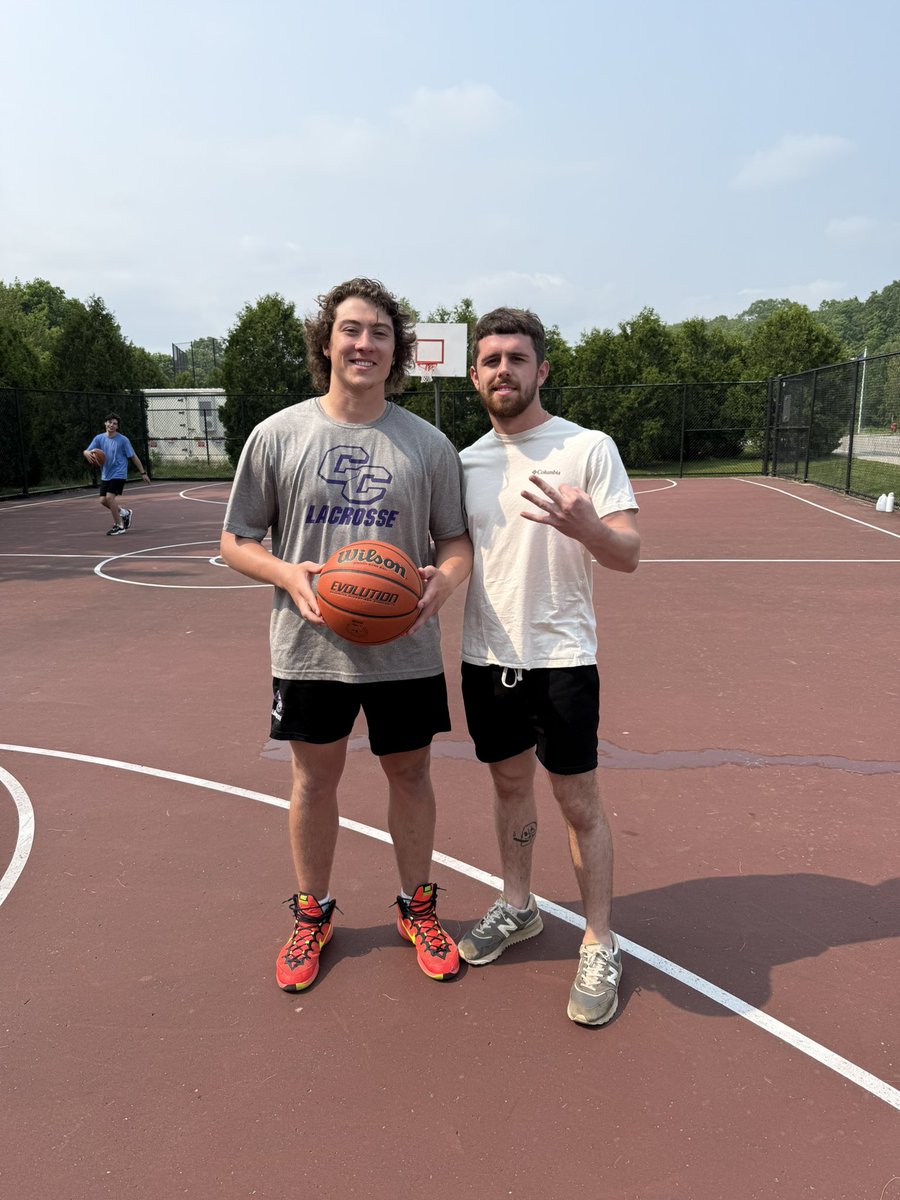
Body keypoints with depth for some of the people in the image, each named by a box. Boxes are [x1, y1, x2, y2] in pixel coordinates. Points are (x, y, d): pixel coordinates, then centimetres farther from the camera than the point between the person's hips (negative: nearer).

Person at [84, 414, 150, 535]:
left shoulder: (123, 440, -9)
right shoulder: (99, 438, 2)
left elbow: (133, 457, -5)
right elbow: (86, 451, 1)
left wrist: (142, 472, -5)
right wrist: (87, 453, -24)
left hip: (118, 474, -6)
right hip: (105, 475, 6)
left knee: (110, 497, -17)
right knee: (103, 500, 3)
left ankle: (119, 526, -3)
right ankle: (125, 513, 27)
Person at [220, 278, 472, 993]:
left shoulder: (428, 443, 0)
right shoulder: (278, 434, -2)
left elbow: (456, 539, 6)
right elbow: (238, 540, 2)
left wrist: (445, 578, -17)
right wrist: (289, 575, -18)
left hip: (405, 650, 1)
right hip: (310, 648, 0)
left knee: (411, 775, 13)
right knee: (314, 779, 13)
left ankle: (418, 907, 36)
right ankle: (313, 914, 36)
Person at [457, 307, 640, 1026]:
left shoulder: (589, 447, -7)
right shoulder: (465, 461, 8)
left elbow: (629, 555, -13)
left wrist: (586, 527, -34)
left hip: (561, 657, -4)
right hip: (486, 657, 5)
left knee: (579, 804, 3)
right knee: (510, 785, 18)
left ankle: (601, 948, 20)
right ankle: (517, 907, 38)